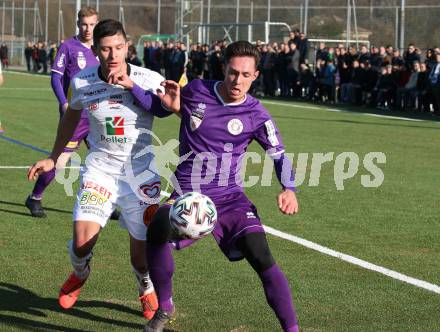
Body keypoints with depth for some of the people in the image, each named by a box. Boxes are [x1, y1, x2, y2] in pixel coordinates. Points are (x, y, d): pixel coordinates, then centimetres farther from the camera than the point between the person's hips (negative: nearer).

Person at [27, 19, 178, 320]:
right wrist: (54, 157, 23)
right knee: (82, 243, -17)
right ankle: (79, 275, 21)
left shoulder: (149, 79, -11)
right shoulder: (82, 82, -4)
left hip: (140, 172, -1)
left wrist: (131, 84, -30)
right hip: (100, 168, 1)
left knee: (142, 254, 2)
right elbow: (71, 117, 16)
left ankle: (147, 289, 39)